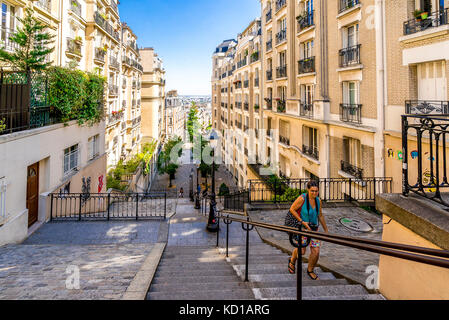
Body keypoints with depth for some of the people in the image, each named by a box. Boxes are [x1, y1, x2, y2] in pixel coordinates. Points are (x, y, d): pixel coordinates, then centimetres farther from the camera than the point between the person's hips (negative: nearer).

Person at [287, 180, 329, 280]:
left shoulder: (318, 200, 0)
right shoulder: (302, 198, -17)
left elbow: (320, 216, 12)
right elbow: (292, 209, -12)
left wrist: (326, 230, 17)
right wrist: (302, 222, -18)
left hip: (314, 228, 5)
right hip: (302, 227, -5)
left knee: (316, 251, -2)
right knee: (301, 251, -4)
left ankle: (310, 270, 24)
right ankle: (292, 261, 32)